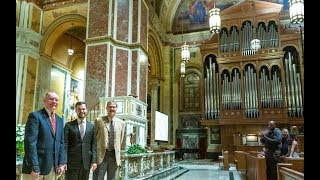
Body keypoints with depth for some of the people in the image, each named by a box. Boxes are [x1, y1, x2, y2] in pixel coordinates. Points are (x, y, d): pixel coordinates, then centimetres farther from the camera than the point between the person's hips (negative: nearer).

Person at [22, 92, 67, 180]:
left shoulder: (59, 120, 13)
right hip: (36, 166, -6)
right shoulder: (35, 116, -6)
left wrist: (62, 163, 4)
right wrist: (34, 167, -18)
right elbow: (30, 142, -13)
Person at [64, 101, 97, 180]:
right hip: (72, 162, -2)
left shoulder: (92, 126, 7)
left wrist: (94, 161, 0)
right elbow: (65, 144, -2)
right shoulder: (69, 125, 1)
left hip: (86, 162, 2)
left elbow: (94, 145, 6)